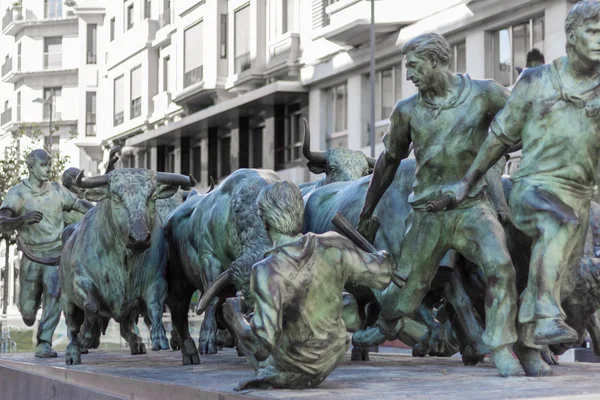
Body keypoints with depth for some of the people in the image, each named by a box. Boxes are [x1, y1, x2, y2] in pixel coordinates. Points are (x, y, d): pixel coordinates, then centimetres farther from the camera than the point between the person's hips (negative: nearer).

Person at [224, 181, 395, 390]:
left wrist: (236, 317, -14)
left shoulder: (267, 272, -33)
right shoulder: (333, 246, -22)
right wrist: (383, 257, 15)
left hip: (295, 364, -2)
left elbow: (262, 343, -34)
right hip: (332, 355, 3)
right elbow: (381, 275, -9)